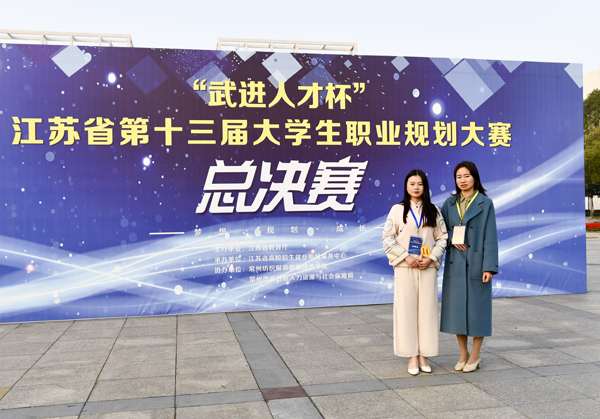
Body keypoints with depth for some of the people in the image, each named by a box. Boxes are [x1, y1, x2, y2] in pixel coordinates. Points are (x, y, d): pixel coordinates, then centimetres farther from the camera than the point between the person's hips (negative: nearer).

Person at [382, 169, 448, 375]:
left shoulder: (433, 211, 9)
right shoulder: (397, 210, 3)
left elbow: (442, 237, 7)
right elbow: (387, 238, 0)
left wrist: (431, 257, -7)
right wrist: (406, 257, -10)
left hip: (428, 267, 2)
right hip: (405, 268, -2)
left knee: (426, 310, 3)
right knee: (406, 310, -1)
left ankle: (423, 355, 14)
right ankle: (412, 357, 8)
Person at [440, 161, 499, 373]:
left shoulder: (485, 204, -1)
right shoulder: (450, 203, 8)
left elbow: (490, 237, -6)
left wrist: (489, 267, -13)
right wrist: (452, 239, -8)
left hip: (476, 263, -3)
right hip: (455, 264, 4)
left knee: (476, 306, 2)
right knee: (456, 307, 6)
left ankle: (475, 355, 17)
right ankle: (463, 354, 20)